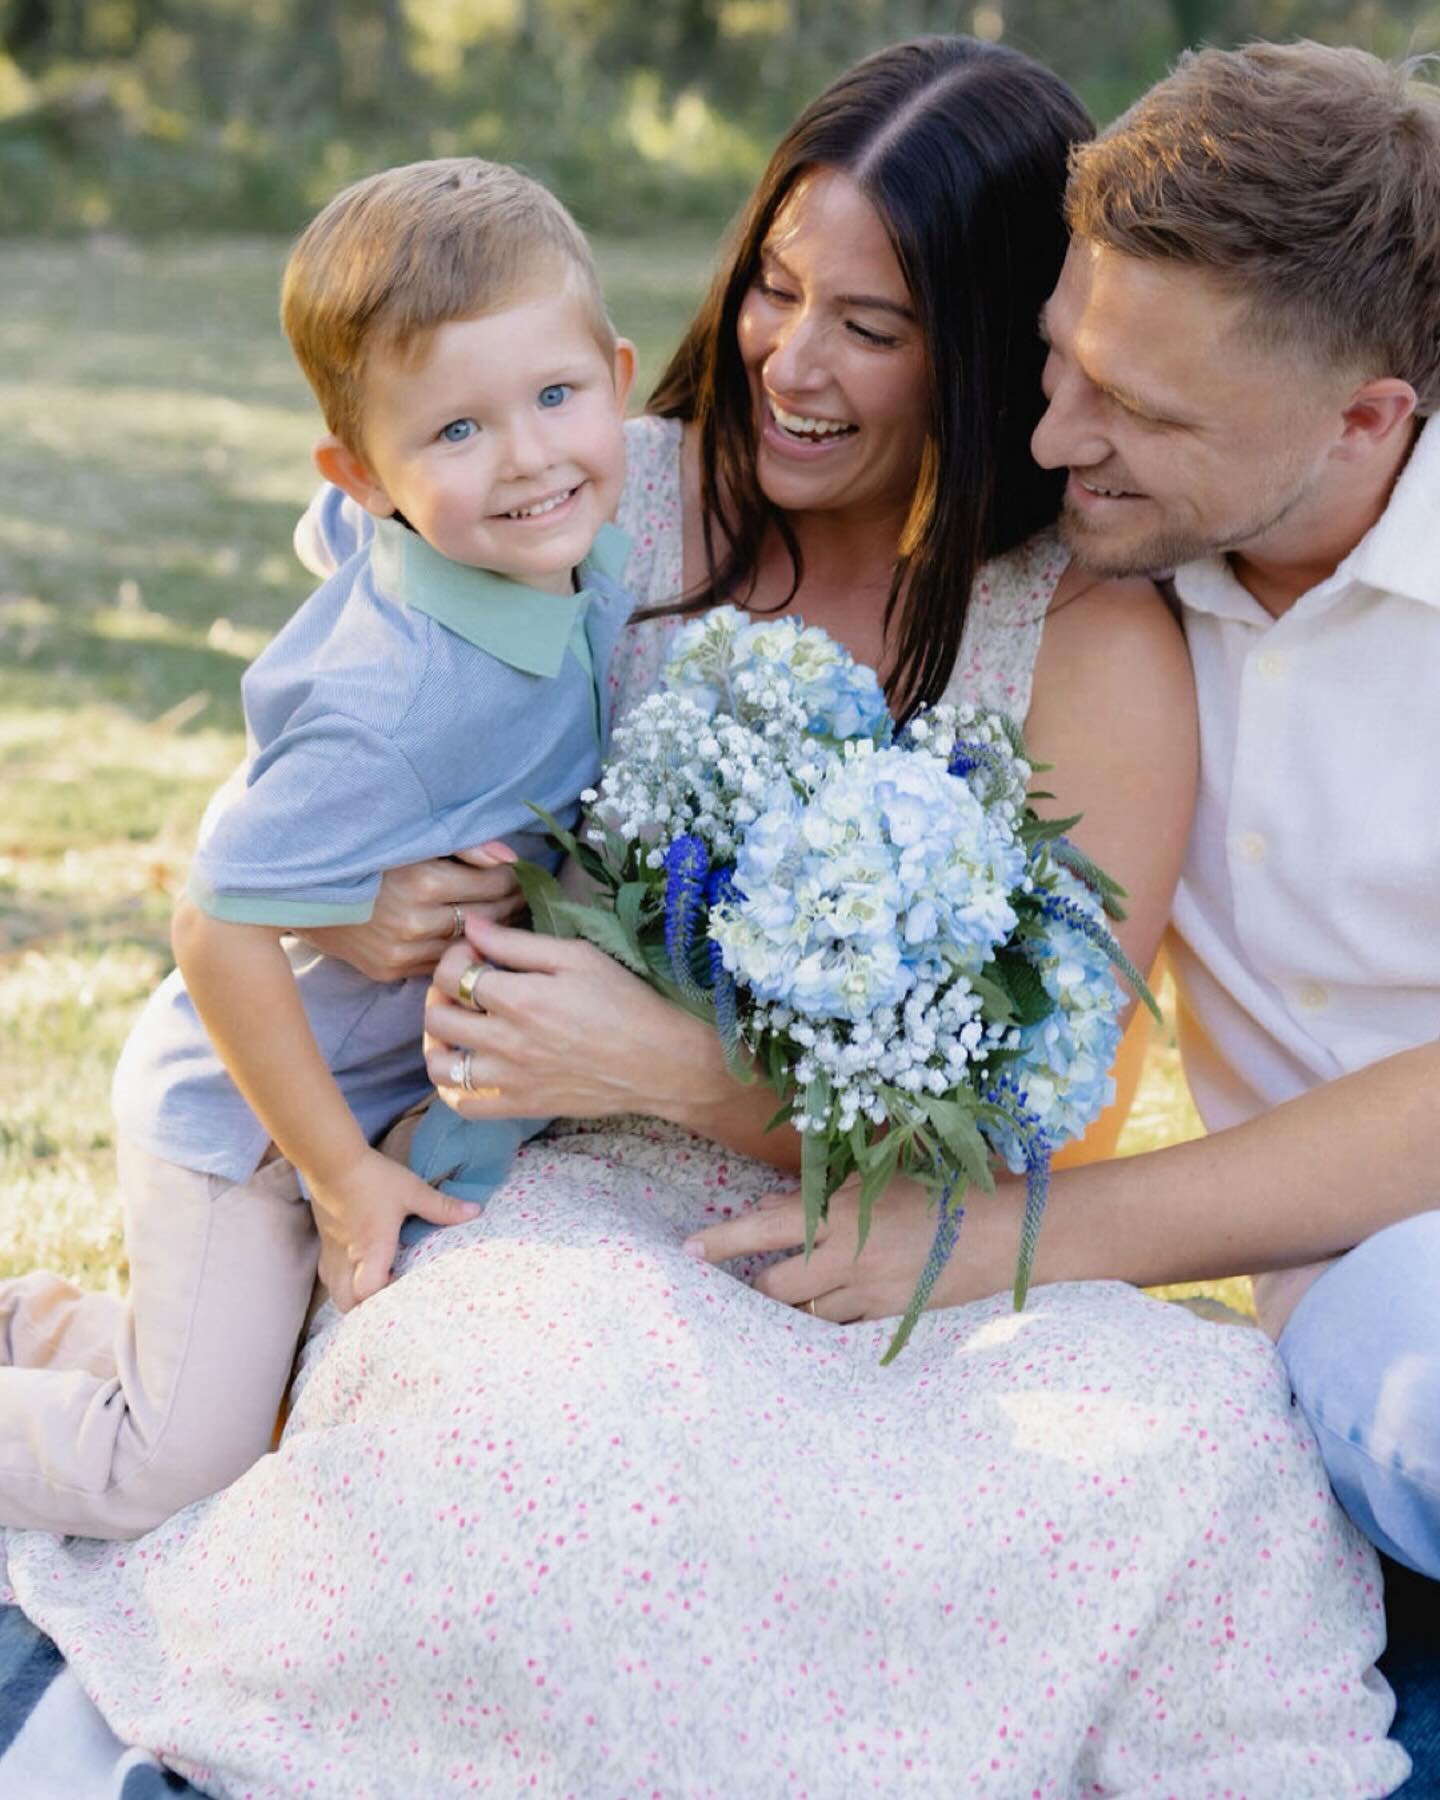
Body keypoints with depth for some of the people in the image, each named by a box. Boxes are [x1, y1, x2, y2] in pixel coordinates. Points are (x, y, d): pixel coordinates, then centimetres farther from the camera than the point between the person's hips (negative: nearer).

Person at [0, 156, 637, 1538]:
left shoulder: (584, 566, -12)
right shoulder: (391, 708, -36)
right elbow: (220, 930, -30)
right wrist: (341, 1173, -22)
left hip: (406, 1086, 8)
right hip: (249, 1112, -8)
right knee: (180, 1468, 0)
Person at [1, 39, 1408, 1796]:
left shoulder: (1097, 643, -3)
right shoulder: (612, 505, 1)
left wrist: (668, 1062, -21)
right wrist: (364, 915, -10)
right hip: (582, 1205, 0)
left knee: (1196, 1453, -31)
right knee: (540, 1409, -37)